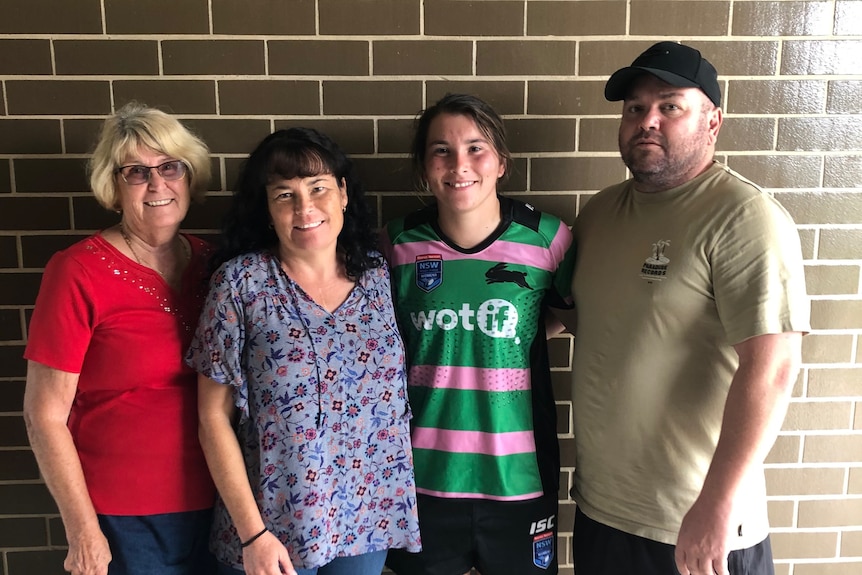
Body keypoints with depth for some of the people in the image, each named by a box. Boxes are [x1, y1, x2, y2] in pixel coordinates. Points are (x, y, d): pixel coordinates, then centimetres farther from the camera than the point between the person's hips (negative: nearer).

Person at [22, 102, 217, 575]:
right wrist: (83, 532, -9)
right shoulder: (78, 272, -13)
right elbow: (44, 415, -11)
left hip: (211, 503, 4)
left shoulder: (210, 263, 0)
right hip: (123, 520, -4)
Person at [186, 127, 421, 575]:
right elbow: (214, 419, -9)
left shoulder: (378, 274, -2)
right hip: (271, 526, -3)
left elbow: (395, 395, 6)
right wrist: (252, 533, -11)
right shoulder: (241, 282, -11)